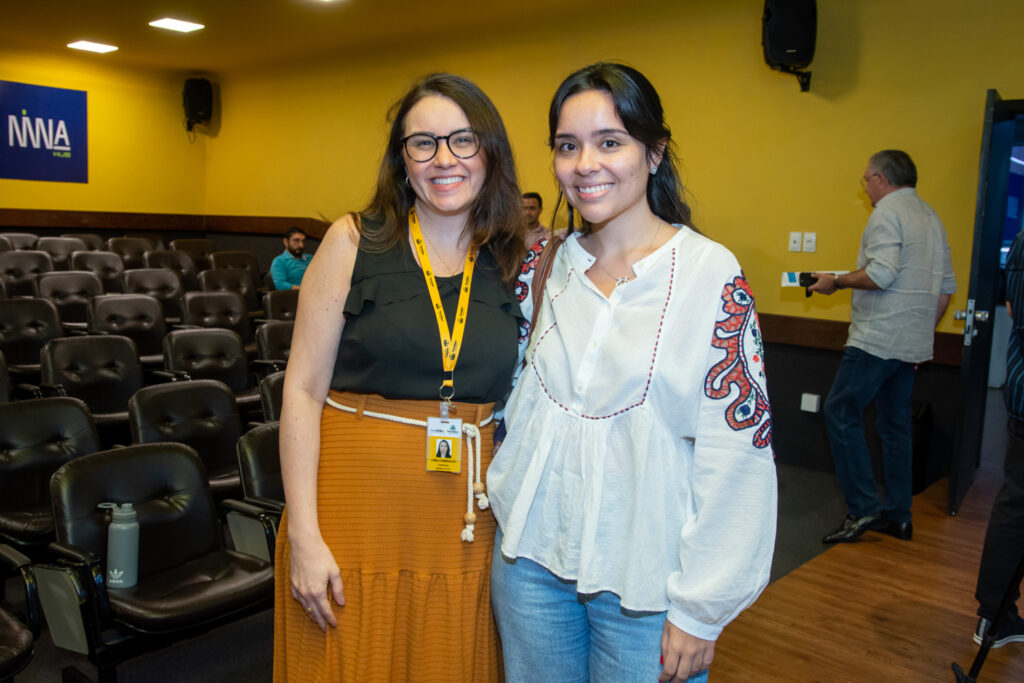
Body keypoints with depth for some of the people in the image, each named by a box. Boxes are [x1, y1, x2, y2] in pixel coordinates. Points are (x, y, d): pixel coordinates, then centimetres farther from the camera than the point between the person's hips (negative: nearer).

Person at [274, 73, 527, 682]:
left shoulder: (517, 265, 4)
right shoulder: (354, 243, -4)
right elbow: (303, 390, -6)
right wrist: (303, 535, -11)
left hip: (468, 522, 3)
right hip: (357, 507, -2)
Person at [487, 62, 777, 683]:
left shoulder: (711, 273, -13)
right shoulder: (550, 264, 2)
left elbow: (738, 450, -14)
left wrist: (701, 608, -13)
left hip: (644, 579, -4)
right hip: (531, 554, 4)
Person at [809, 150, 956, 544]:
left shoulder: (888, 213, -9)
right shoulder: (931, 218, 19)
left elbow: (881, 274, -23)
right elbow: (947, 287, 20)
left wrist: (836, 281, -8)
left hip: (877, 339, -9)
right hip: (912, 344, 9)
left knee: (840, 412, -5)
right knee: (895, 425, 13)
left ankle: (864, 508, -7)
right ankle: (898, 517, 18)